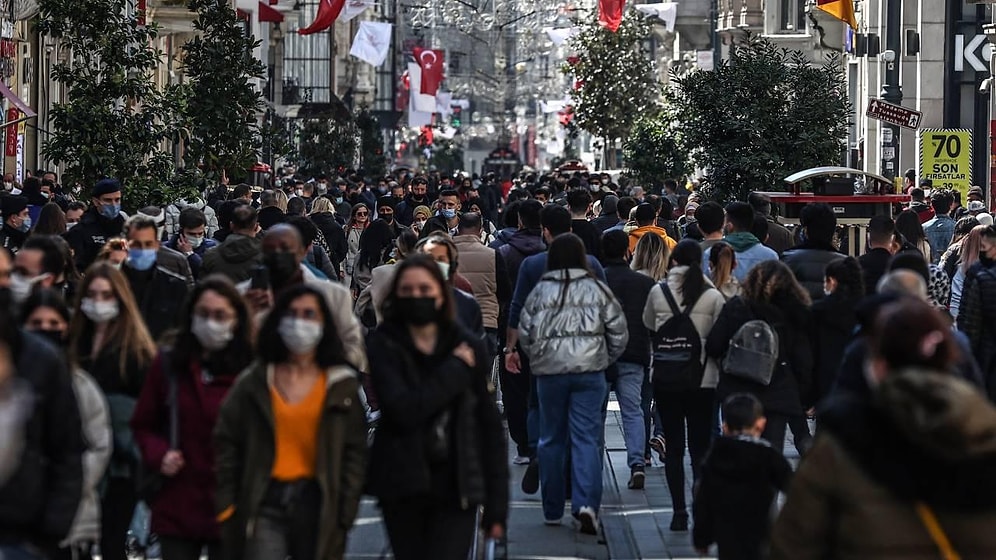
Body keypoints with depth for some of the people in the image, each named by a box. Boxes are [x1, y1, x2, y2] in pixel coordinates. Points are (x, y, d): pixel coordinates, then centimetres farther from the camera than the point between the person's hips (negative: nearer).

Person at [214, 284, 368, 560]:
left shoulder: (342, 385, 6)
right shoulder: (254, 383, 7)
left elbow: (355, 452, 4)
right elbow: (226, 444, 6)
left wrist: (344, 514, -4)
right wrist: (227, 506, -2)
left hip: (318, 506, 1)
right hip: (265, 503, -1)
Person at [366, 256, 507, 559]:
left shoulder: (468, 347, 1)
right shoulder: (383, 345, -2)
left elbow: (490, 427, 4)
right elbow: (403, 409, -18)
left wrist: (496, 506, 1)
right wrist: (456, 369, -12)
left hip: (455, 488, -1)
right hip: (403, 487, 1)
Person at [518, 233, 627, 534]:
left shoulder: (540, 291, 0)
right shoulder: (597, 289, 1)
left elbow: (524, 333, 1)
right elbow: (619, 332, 2)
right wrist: (605, 359, 17)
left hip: (549, 372, 1)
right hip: (589, 372, 0)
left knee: (551, 439, 11)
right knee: (587, 437, -2)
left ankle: (552, 510, 17)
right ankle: (586, 504, -19)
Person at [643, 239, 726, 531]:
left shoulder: (658, 292, -2)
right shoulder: (713, 296, -6)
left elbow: (648, 326, 12)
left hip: (665, 378, 1)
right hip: (702, 378, -1)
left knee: (673, 447, 6)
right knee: (700, 447, 6)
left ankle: (679, 511, 3)